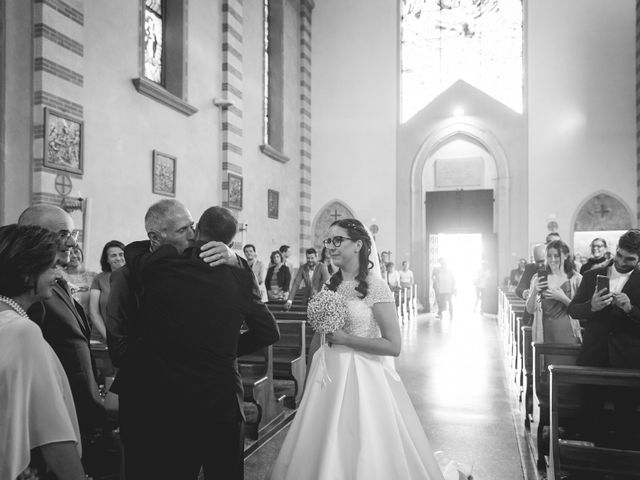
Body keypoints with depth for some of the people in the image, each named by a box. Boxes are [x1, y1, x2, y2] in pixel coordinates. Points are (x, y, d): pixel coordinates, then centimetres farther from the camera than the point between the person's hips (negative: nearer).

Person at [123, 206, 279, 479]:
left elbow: (132, 250, 12)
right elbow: (269, 331, 2)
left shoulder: (161, 266, -12)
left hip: (165, 405, 0)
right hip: (223, 405, 1)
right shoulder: (241, 277, -9)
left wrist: (160, 243, 26)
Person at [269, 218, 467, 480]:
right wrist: (311, 378, 9)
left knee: (364, 454, 5)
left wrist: (345, 339, -17)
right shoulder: (330, 286, 6)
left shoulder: (375, 286, -11)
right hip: (328, 377, 6)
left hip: (362, 377, -6)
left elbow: (393, 345, -16)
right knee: (324, 453, 15)